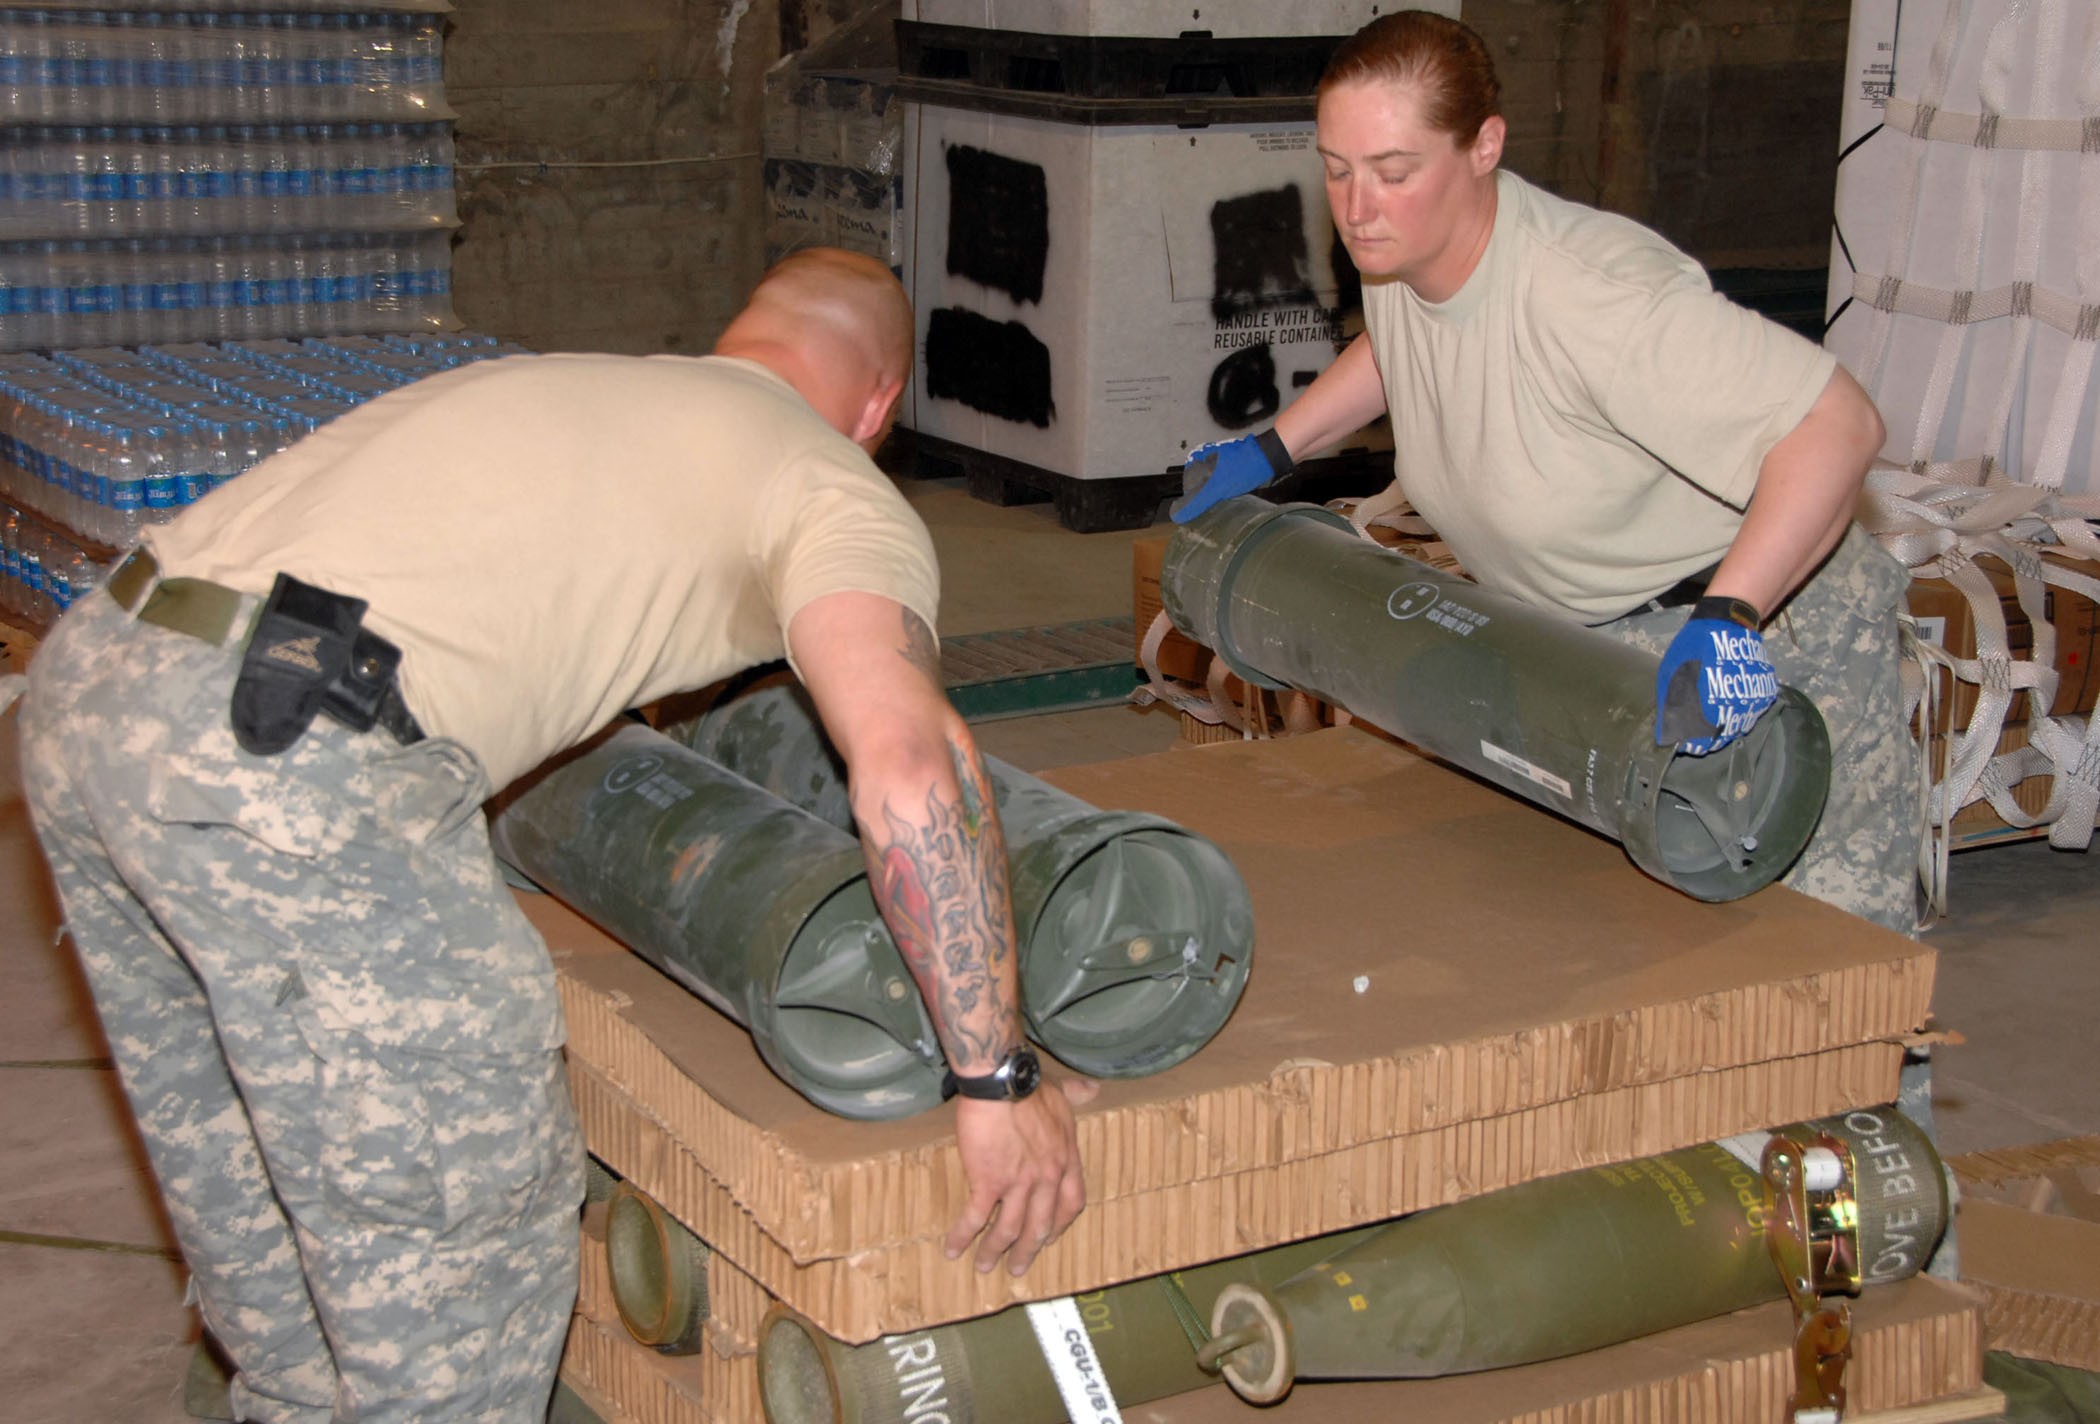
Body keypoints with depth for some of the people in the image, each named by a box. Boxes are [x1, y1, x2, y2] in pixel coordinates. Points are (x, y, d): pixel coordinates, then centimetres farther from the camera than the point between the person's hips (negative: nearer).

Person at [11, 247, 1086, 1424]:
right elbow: (908, 756, -11)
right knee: (469, 1207, 6)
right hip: (282, 761, -9)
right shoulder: (833, 486, 6)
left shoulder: (558, 380, 29)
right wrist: (1000, 1079, -8)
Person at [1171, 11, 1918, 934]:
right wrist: (1272, 451, 15)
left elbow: (1839, 424, -37)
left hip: (1764, 634, -8)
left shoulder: (1591, 294, -32)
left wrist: (1725, 618, -47)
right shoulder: (1402, 256, -6)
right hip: (1580, 648, 8)